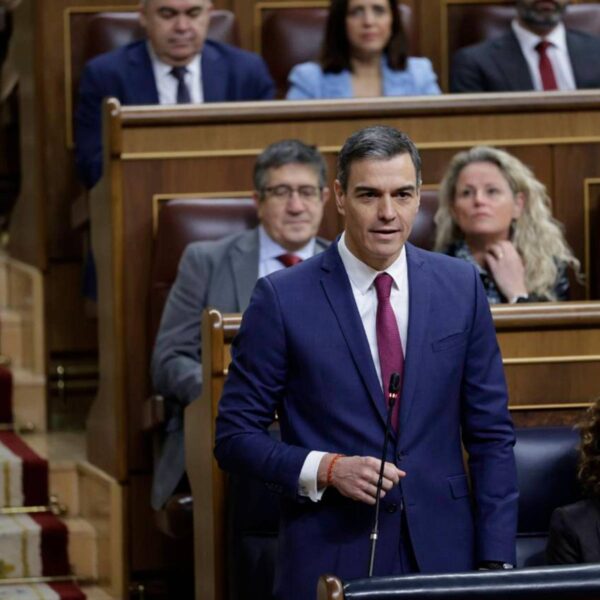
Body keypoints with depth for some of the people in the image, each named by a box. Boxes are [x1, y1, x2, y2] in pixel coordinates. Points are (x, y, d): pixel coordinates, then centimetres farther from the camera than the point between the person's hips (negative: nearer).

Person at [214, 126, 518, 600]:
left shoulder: (459, 287, 3)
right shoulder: (282, 298, -5)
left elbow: (490, 434, 6)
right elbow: (235, 436, -2)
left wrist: (496, 561, 0)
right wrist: (325, 469, -17)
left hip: (441, 554, 2)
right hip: (331, 559, -2)